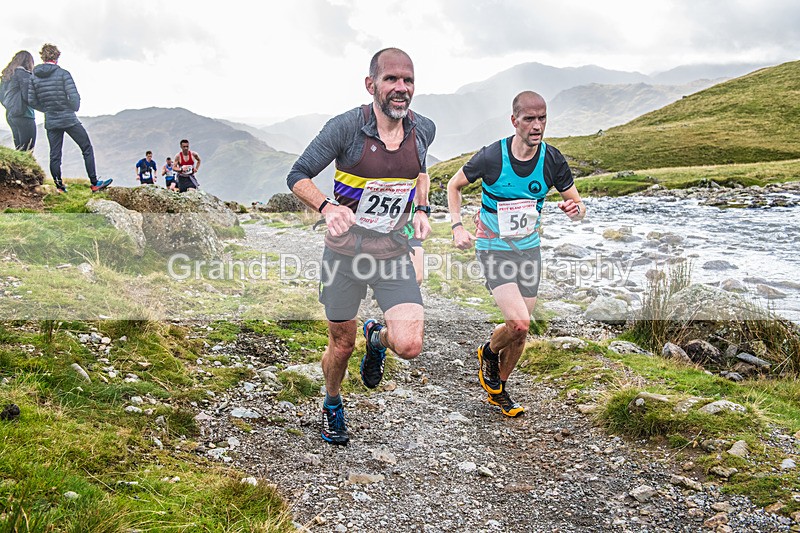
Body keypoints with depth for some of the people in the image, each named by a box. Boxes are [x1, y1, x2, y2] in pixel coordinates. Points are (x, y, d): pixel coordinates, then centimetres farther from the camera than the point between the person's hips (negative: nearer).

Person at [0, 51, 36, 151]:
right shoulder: (23, 73, -9)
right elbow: (27, 96, -16)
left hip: (9, 115, 9)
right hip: (24, 116, -9)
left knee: (19, 149, 12)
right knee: (27, 150, -8)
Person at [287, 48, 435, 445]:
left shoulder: (423, 129, -4)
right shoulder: (346, 127, -16)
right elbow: (298, 177, -10)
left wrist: (421, 209, 2)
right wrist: (327, 207, -29)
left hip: (394, 254, 2)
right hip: (345, 253, -2)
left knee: (409, 347, -13)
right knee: (342, 346, 11)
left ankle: (377, 338, 25)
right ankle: (332, 406, 43)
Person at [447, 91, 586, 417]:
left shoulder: (553, 161, -9)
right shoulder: (491, 157, -17)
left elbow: (578, 207, 0)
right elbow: (454, 185, 0)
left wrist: (575, 208, -25)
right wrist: (458, 226, -13)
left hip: (529, 248, 4)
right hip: (493, 250, -4)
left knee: (520, 331, 9)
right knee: (518, 323, -19)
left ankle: (498, 389, 32)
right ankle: (488, 353, 16)